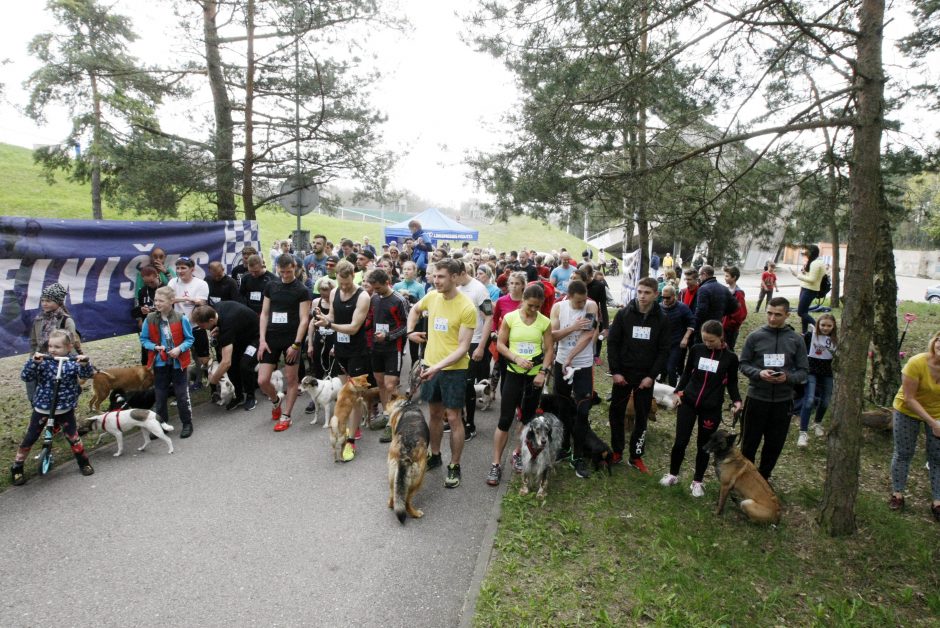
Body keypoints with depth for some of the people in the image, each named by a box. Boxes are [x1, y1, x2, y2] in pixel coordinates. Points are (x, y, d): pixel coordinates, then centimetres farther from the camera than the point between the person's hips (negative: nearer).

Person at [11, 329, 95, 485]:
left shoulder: (72, 363, -10)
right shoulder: (43, 362, -9)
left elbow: (87, 375, -21)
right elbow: (25, 377, -16)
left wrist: (85, 364, -42)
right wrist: (33, 362, -31)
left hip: (65, 408, -1)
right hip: (42, 408, 1)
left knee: (73, 437, 6)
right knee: (29, 438, 9)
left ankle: (84, 463, 23)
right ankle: (16, 468, 26)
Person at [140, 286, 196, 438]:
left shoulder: (181, 319, -13)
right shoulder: (150, 319, -5)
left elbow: (190, 339, -4)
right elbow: (143, 339, 5)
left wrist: (180, 348, -21)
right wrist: (154, 347, -13)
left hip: (178, 362, -3)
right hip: (159, 363, 3)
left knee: (182, 395, 4)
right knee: (160, 395, 13)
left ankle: (187, 424, 18)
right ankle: (161, 424, 27)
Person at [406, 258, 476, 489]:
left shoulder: (466, 308, -18)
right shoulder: (432, 296, -1)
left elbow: (463, 347, -19)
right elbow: (415, 309, 23)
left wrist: (439, 366, -27)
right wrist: (410, 331, 9)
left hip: (454, 368, -5)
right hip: (430, 365, 5)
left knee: (453, 418, 2)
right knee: (435, 413, 18)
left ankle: (454, 466, 17)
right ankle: (434, 455, 36)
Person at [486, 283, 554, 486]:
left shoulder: (545, 322, -2)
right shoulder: (510, 318, -6)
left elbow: (549, 350, 0)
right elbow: (500, 344, -3)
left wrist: (543, 372, -12)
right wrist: (516, 358, -17)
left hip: (535, 376, 2)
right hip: (514, 374, -2)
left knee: (528, 419, 13)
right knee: (505, 419, -3)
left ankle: (518, 454, 33)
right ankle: (496, 464, 5)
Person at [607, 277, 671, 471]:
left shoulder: (662, 319, -3)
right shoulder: (623, 314, -5)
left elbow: (664, 350, -2)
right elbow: (612, 343, -4)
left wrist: (652, 375, -10)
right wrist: (615, 371, -10)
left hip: (646, 376, 0)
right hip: (623, 373, 0)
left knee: (642, 417, 7)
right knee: (616, 413, 8)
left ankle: (636, 456, 20)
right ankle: (616, 451, 24)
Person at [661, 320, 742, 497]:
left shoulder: (730, 357, -6)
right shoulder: (696, 350, -2)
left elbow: (732, 383, 4)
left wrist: (736, 400, -12)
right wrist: (678, 391, 0)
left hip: (711, 408, -1)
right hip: (688, 402, 1)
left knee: (703, 445, 9)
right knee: (680, 441, 3)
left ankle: (697, 481, 26)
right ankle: (673, 474, 25)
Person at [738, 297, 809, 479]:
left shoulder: (796, 340, 0)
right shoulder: (754, 336, -3)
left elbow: (803, 371, 2)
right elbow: (743, 364, 1)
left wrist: (788, 378, -18)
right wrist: (758, 373, -19)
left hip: (783, 401, 2)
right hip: (756, 398, -1)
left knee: (774, 445, 13)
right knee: (750, 442, 9)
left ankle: (763, 478, 32)